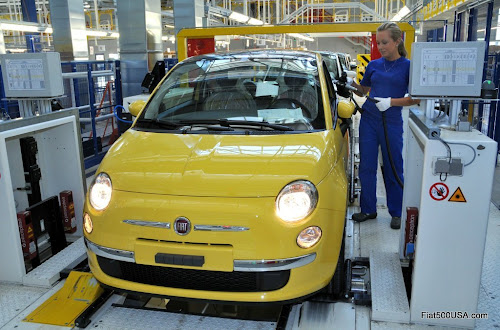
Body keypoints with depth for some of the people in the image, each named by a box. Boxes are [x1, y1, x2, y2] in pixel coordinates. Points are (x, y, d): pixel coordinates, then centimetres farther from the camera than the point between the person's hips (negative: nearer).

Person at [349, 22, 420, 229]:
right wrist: (353, 85, -2)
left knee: (393, 169, 5)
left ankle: (396, 213, 21)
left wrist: (391, 101, -21)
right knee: (367, 167, 7)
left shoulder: (408, 66, -2)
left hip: (391, 123, -4)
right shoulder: (373, 65, 9)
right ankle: (368, 210, 21)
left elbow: (415, 98, -7)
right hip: (369, 121, 4)